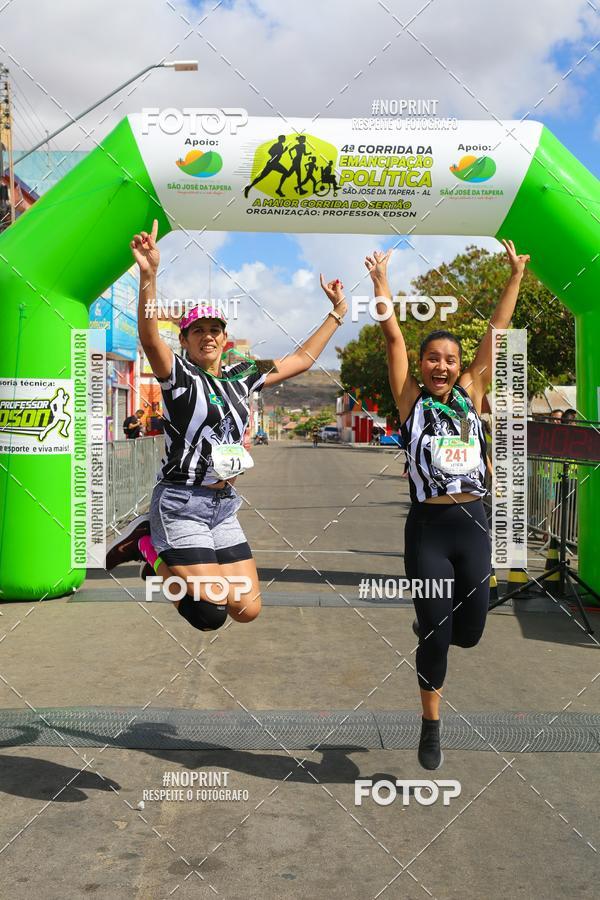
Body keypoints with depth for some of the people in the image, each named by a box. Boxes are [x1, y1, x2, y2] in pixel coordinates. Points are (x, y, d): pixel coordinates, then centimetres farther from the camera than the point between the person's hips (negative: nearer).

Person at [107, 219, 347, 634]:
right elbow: (150, 338, -28)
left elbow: (301, 359, 20)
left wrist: (337, 314, 22)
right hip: (181, 503, -6)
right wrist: (149, 274, -43)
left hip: (225, 507, 6)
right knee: (211, 613, -11)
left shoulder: (240, 377, 11)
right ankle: (153, 549, 13)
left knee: (249, 610, 3)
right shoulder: (178, 375, -7)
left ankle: (180, 565, 24)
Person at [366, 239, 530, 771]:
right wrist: (380, 281, -4)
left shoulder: (471, 394, 7)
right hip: (428, 528, -3)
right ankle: (431, 727, 22)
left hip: (472, 523, 3)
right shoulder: (411, 400, 0)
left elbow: (497, 330, 7)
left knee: (469, 631, 9)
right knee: (436, 633, 1)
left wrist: (516, 275, 8)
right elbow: (394, 336, -2)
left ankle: (432, 625, 46)